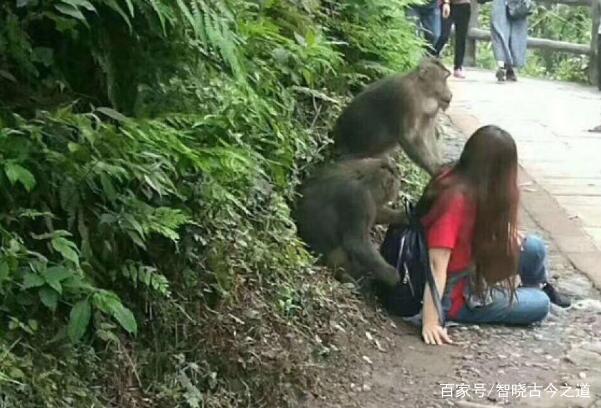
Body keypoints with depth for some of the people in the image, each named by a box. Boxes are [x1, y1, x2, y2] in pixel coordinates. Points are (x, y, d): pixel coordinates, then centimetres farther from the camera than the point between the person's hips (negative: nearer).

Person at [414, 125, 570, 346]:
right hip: (453, 296, -8)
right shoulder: (455, 198, -30)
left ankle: (538, 287, 31)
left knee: (534, 248, 2)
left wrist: (507, 234, -8)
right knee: (540, 305, -1)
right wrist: (430, 323, -35)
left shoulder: (454, 179, -7)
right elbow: (437, 263, -33)